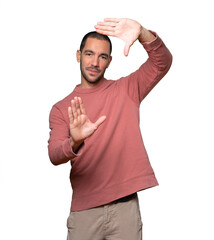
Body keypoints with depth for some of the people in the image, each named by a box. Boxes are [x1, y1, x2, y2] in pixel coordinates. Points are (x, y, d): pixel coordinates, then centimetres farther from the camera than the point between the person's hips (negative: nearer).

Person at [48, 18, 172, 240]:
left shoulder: (127, 89, 5)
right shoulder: (61, 109, 4)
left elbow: (162, 62, -8)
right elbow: (54, 155, -9)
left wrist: (142, 34, -27)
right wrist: (75, 143, -32)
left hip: (126, 206, 0)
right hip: (84, 209, 0)